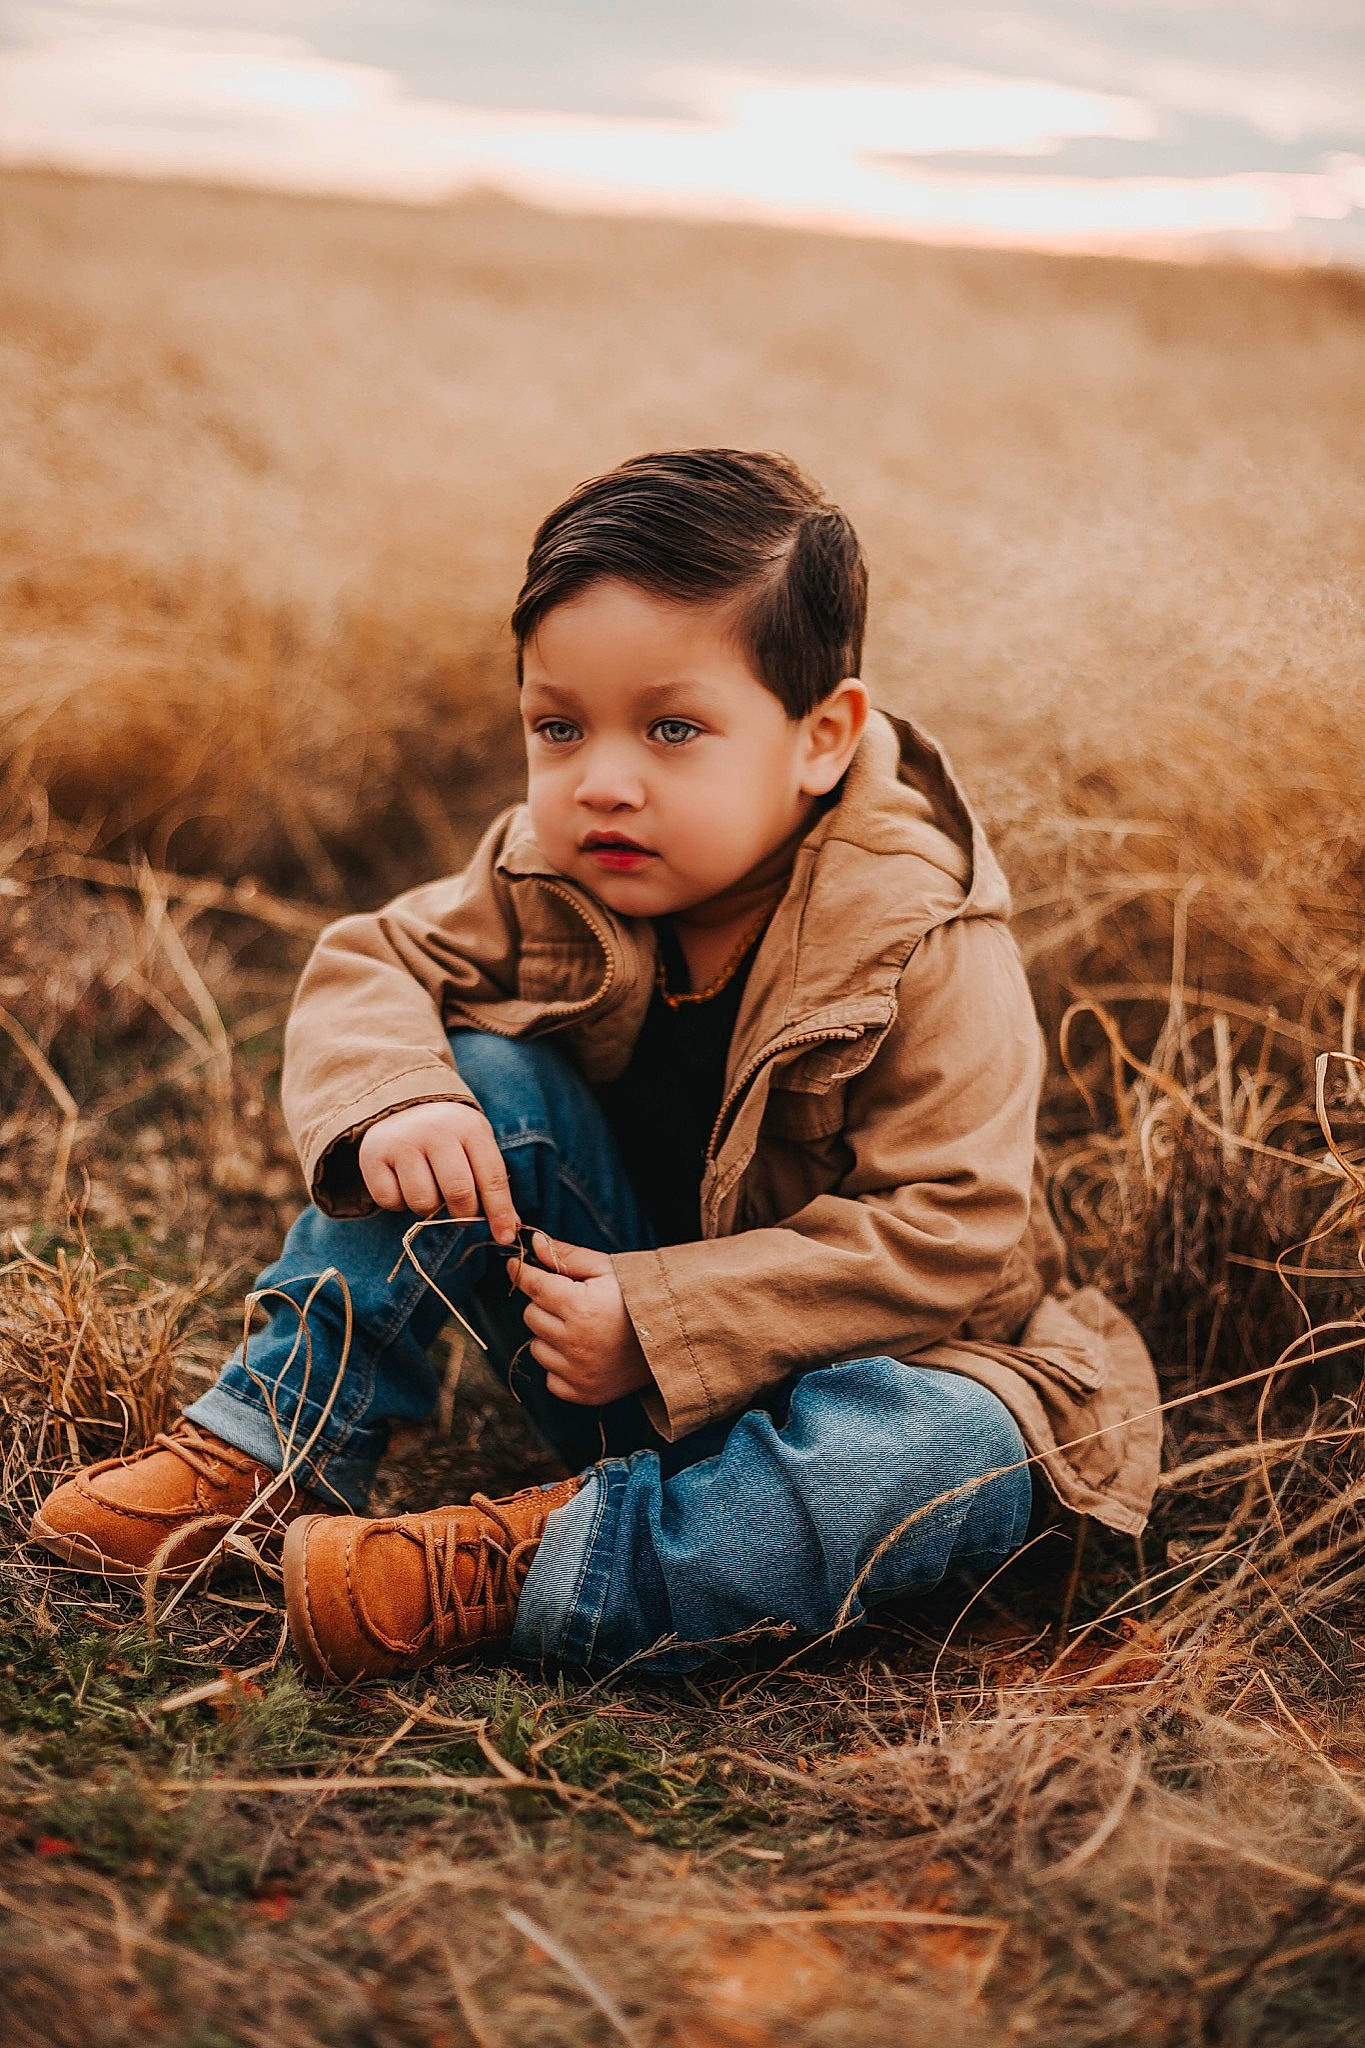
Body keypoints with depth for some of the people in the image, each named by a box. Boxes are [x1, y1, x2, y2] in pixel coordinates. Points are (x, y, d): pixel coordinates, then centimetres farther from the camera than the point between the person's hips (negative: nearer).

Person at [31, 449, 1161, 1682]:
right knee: (484, 1081, -17)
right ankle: (275, 1444, -12)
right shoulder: (547, 883, -9)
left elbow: (948, 1234, -27)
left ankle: (517, 1569, -34)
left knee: (960, 1459, -37)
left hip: (853, 1354, -3)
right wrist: (390, 1100, -25)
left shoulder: (925, 944, -24)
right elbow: (370, 966, 0)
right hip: (628, 1370, 4)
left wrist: (658, 1324, -30)